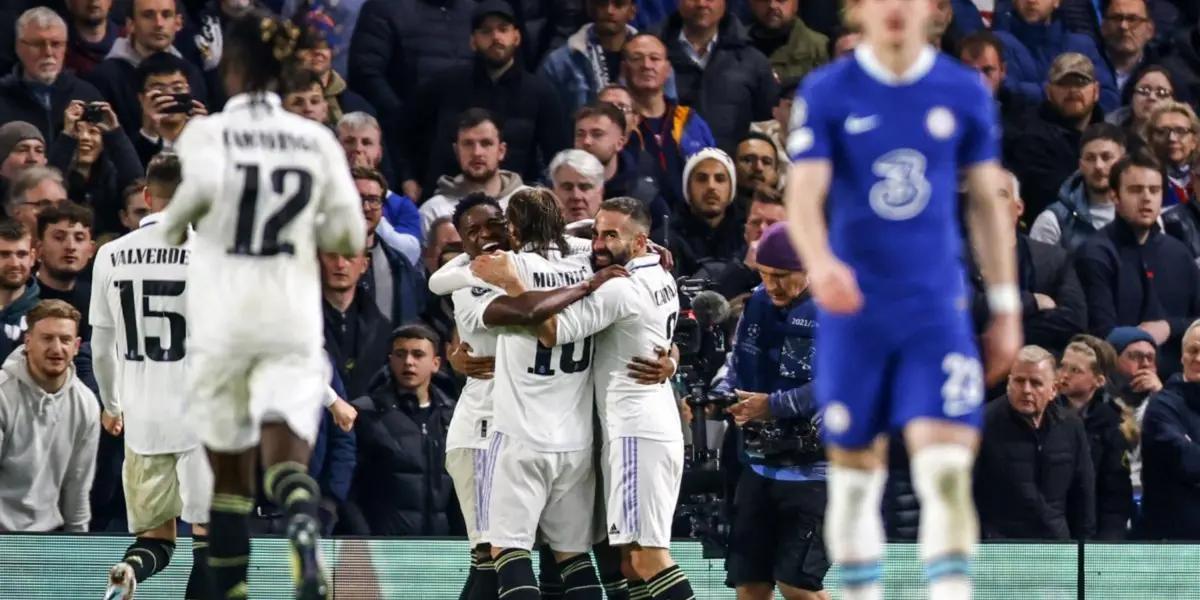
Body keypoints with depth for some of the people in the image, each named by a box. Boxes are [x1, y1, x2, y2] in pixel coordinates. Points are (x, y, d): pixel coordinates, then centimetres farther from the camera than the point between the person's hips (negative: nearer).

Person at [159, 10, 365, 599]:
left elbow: (206, 182, -24)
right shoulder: (317, 140, 5)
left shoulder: (207, 132, -3)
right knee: (288, 462, -10)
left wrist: (173, 223, -4)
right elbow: (349, 237, 3)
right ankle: (304, 534, -43)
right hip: (294, 323, 1)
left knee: (229, 474, 14)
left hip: (221, 323, -1)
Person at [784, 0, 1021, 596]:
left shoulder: (965, 93, 3)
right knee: (854, 476, 8)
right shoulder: (826, 94, -3)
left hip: (937, 312, 0)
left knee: (946, 471, -14)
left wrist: (1005, 307, 11)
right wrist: (819, 262, -34)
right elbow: (804, 195, -13)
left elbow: (988, 203, 11)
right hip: (854, 316, 0)